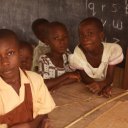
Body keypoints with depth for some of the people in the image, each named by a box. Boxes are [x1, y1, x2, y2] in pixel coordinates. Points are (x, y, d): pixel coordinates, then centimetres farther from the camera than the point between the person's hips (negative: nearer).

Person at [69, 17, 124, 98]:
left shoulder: (112, 49, -18)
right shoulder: (77, 54, -19)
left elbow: (110, 77, -14)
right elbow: (85, 78, -11)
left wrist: (102, 84, -35)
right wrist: (99, 86, -28)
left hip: (106, 88, 1)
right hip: (86, 89, -1)